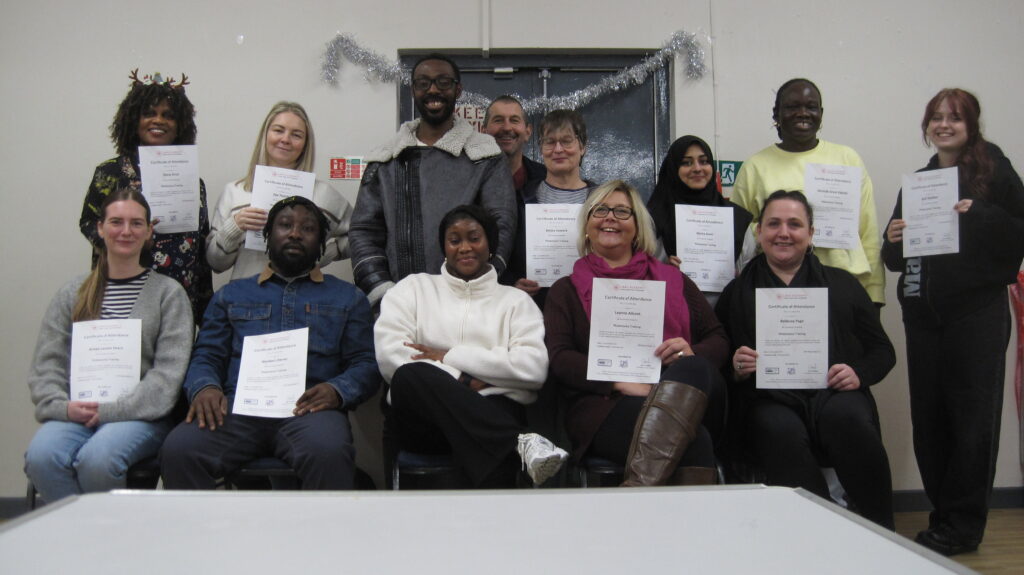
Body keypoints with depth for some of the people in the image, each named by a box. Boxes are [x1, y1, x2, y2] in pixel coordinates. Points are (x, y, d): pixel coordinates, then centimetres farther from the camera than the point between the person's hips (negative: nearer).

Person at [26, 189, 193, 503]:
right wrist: (62, 406, -9)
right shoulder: (73, 293, 16)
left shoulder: (169, 292, 6)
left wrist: (111, 410, -13)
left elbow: (168, 372, -4)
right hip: (74, 413, 3)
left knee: (96, 459, -32)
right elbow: (46, 363, 10)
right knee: (41, 456, -28)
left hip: (141, 415, -3)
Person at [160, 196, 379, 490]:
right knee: (178, 449, -30)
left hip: (307, 409, -1)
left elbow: (366, 364, 11)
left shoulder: (348, 297, 22)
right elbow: (206, 356, 18)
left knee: (329, 452, -37)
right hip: (238, 408, 2)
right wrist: (204, 388, -7)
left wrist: (336, 391, -11)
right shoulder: (232, 294, 27)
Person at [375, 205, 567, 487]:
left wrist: (451, 357, -5)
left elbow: (535, 367, -1)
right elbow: (388, 353, 2)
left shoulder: (515, 300, 18)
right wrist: (461, 380, -10)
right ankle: (519, 442, -37)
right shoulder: (414, 287, 20)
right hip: (423, 415, 3)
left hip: (492, 411, -2)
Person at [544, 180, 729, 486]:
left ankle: (637, 488, -43)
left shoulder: (673, 280, 26)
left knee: (694, 369, -36)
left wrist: (693, 355, -7)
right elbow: (559, 358, 4)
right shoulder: (567, 289, 20)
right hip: (602, 406, -3)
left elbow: (719, 340, 19)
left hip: (682, 399, 4)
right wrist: (621, 382, -14)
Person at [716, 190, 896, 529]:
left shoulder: (842, 284, 22)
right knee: (782, 432, -36)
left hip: (833, 394, 1)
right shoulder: (736, 293, 19)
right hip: (769, 401, -1)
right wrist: (736, 369, -10)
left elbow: (882, 351, 19)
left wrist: (859, 373, -2)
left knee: (846, 417, -35)